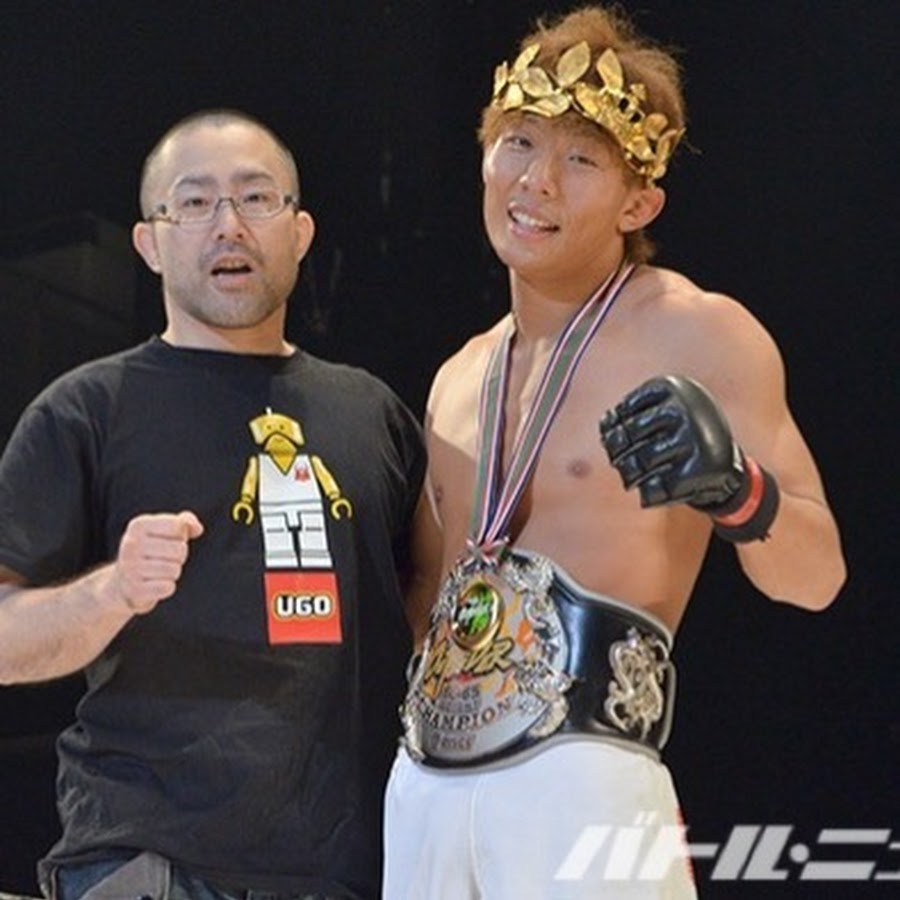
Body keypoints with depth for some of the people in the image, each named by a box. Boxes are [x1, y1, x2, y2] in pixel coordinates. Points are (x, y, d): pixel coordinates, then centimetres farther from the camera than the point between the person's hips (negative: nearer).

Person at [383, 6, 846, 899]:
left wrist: (733, 487, -28)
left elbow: (815, 576, -11)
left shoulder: (696, 336, -3)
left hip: (580, 790, -6)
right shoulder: (458, 381, 17)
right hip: (420, 792, 6)